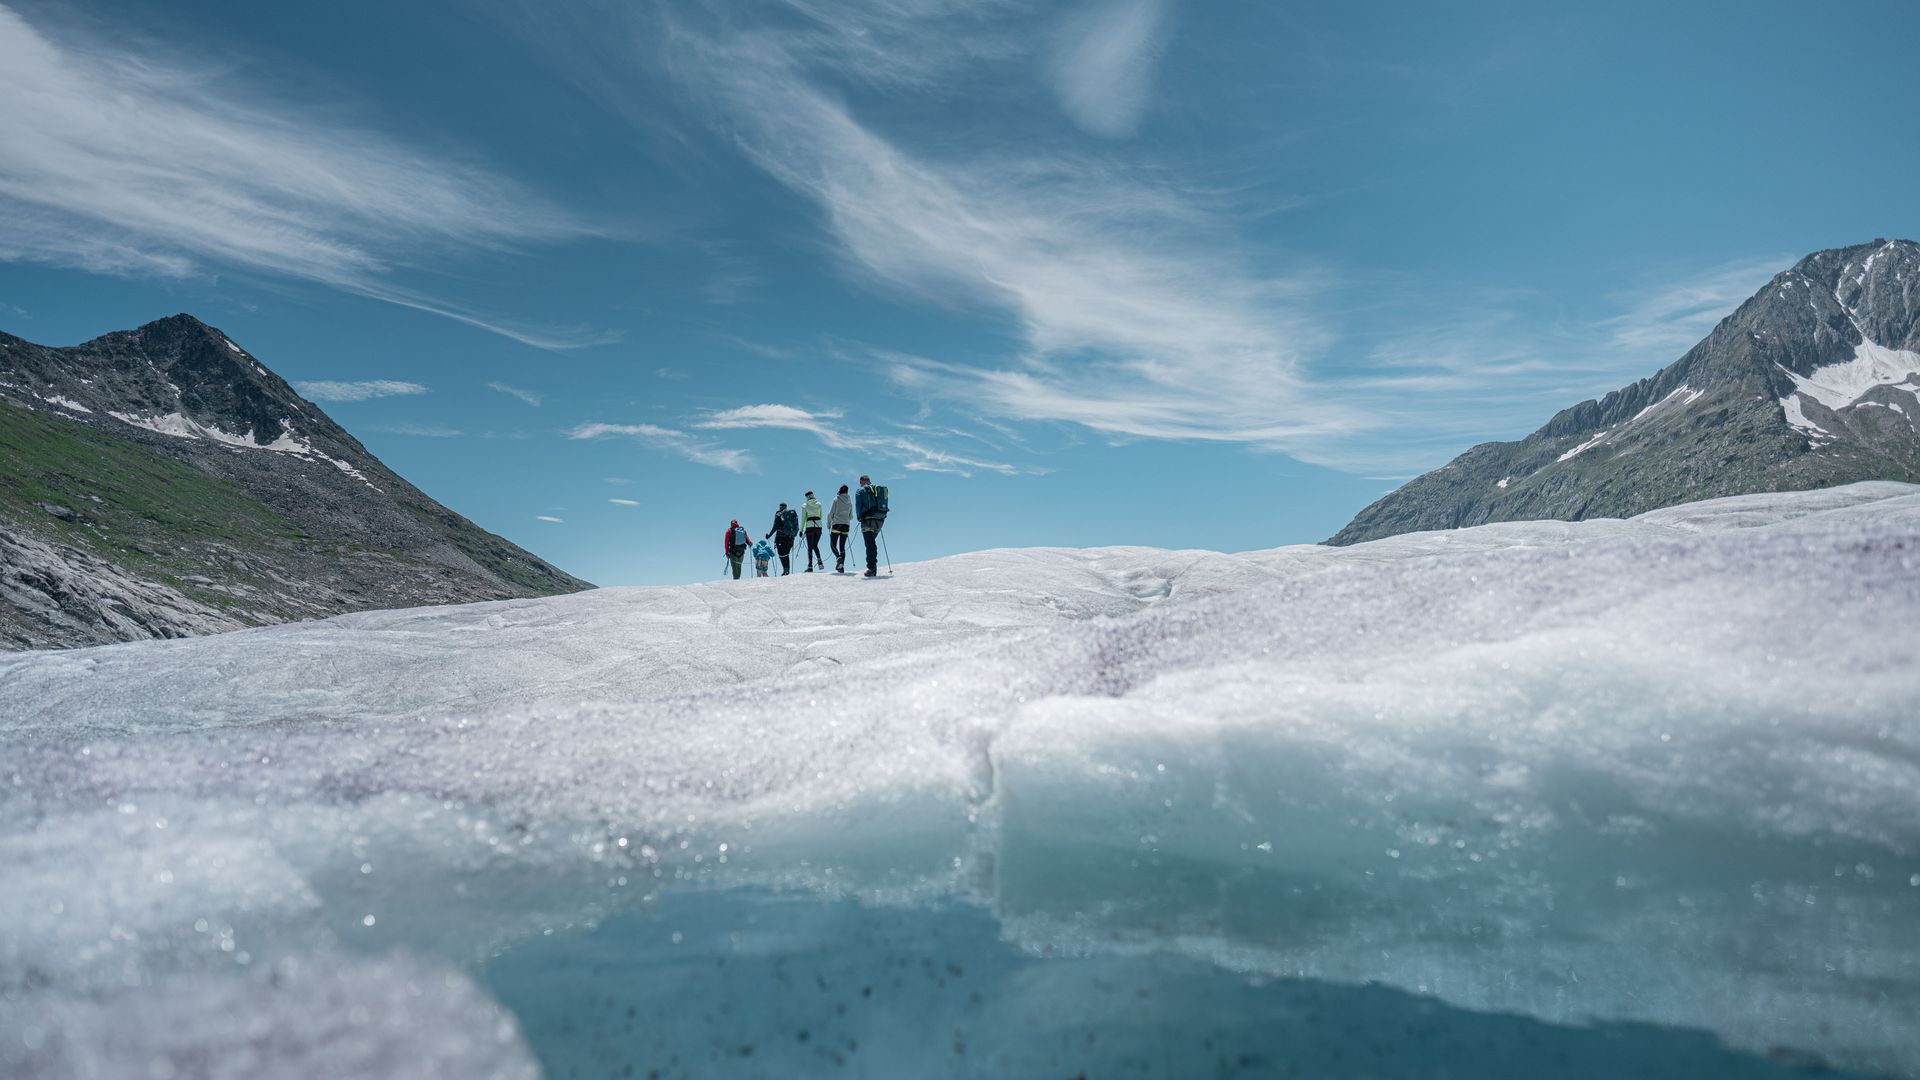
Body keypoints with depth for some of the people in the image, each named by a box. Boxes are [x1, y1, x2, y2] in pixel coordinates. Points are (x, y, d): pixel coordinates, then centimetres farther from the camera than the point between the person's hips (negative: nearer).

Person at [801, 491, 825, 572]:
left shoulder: (804, 505, 2)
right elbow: (821, 516, 14)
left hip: (810, 526, -3)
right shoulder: (819, 504, 9)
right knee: (815, 545, 16)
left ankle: (810, 566, -4)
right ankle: (819, 561, -7)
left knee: (810, 547, 2)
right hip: (819, 526, 3)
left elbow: (803, 518, 0)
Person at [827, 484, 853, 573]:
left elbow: (831, 513, -5)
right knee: (842, 546, 6)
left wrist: (828, 523, 6)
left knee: (833, 544, 2)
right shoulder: (849, 502, 10)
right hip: (846, 525, 4)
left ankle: (838, 557, -25)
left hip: (837, 523, -4)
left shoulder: (836, 499, -3)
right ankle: (841, 566, -4)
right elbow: (851, 516, 15)